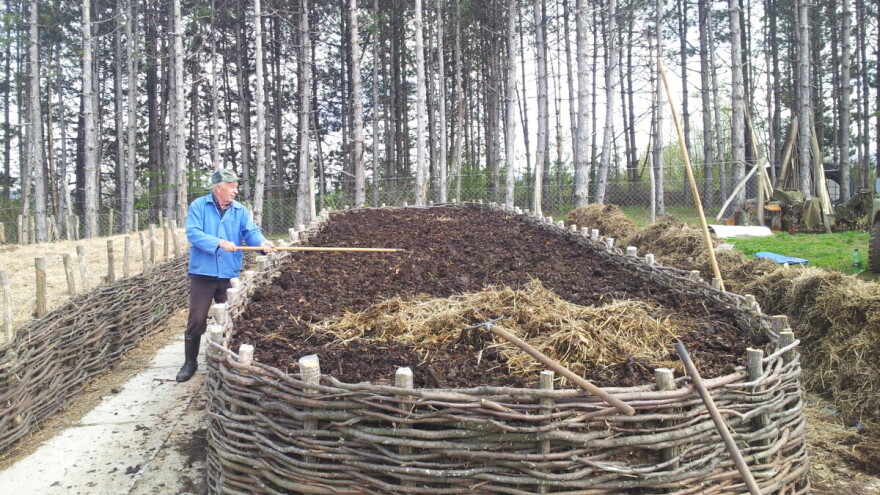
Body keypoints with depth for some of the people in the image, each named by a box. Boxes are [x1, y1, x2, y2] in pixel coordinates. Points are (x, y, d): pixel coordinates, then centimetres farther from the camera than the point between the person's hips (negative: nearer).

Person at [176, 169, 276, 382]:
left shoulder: (241, 211, 5)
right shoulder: (198, 206, -4)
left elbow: (251, 232, -8)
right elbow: (193, 233, -16)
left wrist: (262, 242, -30)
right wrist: (219, 242, -27)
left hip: (229, 274, 3)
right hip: (203, 273, -3)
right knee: (197, 320, 3)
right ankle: (190, 362, 18)